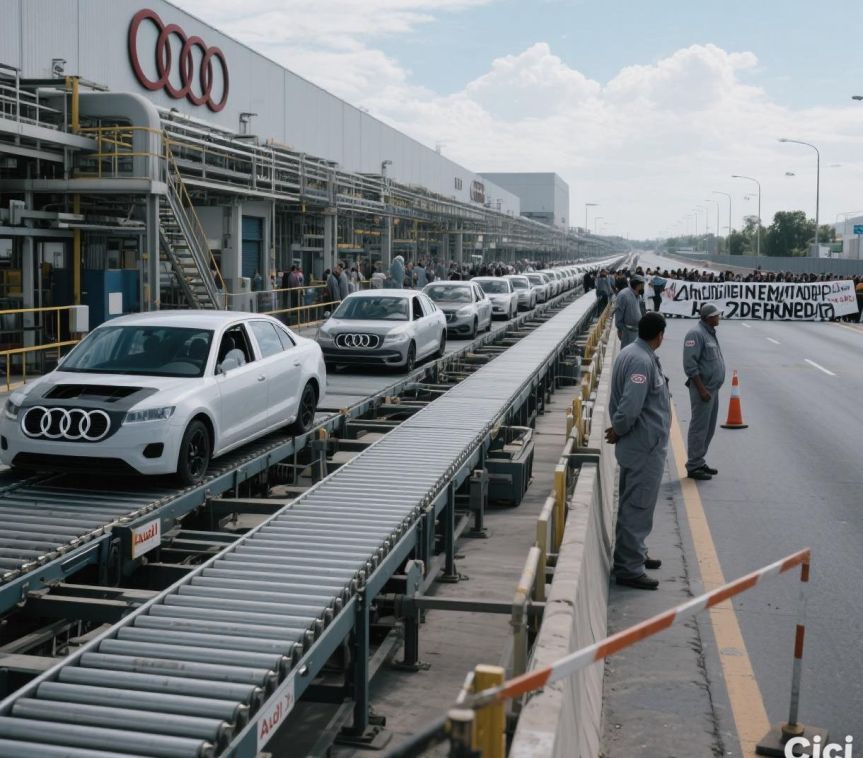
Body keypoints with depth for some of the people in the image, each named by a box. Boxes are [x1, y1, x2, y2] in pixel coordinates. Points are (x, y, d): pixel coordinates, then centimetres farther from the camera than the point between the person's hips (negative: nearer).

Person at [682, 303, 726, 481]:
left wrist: (712, 388, 18)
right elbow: (690, 365, -22)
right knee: (699, 428, -4)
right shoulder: (696, 334, -16)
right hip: (703, 388, -10)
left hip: (713, 388, 10)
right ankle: (693, 466, 3)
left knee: (709, 429, 15)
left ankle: (699, 462, 24)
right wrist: (702, 389, -22)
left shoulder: (710, 332, 14)